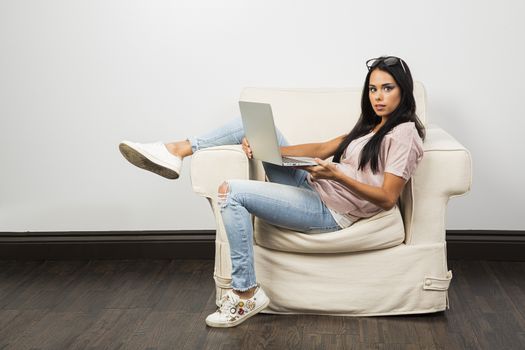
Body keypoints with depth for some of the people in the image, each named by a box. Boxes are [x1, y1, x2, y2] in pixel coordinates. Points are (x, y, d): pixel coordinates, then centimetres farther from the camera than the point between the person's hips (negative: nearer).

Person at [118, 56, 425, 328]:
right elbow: (323, 149, 8)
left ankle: (247, 294, -14)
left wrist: (336, 175, -27)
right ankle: (179, 150, -3)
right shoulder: (373, 124, 17)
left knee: (232, 192, -21)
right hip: (313, 186, 9)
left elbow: (388, 198, -16)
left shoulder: (404, 134, -10)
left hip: (330, 210, -9)